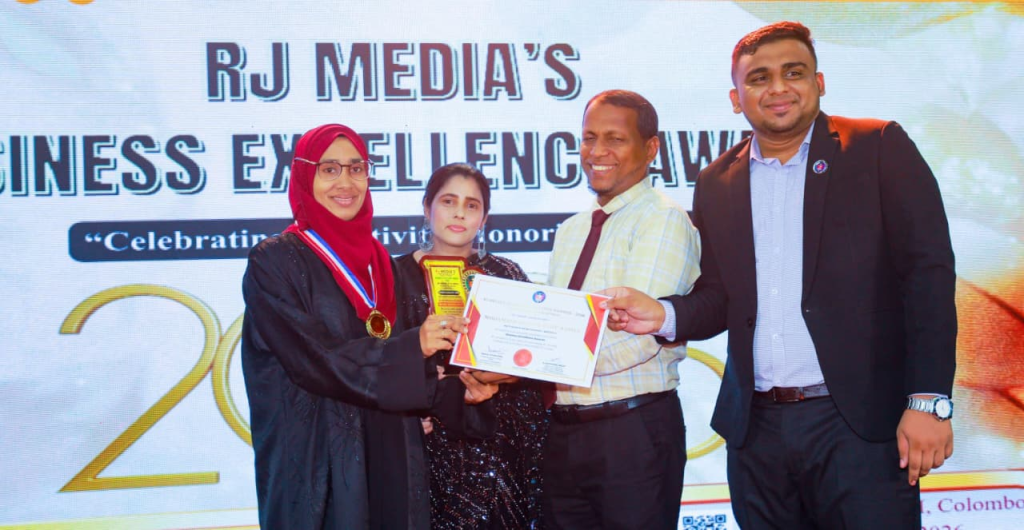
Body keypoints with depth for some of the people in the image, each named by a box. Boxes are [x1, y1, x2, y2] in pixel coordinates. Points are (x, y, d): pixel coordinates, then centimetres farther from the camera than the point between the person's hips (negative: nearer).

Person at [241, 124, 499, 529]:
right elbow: (313, 359, -17)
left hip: (390, 461, 6)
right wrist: (413, 346, -23)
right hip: (316, 463, -5)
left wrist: (455, 389, -1)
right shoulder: (275, 261, -6)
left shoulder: (378, 261, 13)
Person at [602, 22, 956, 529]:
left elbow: (928, 275, -5)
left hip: (858, 424, -3)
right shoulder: (717, 183, 12)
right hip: (757, 428, 4)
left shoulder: (878, 149, 1)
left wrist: (929, 401, -13)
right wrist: (665, 315, -7)